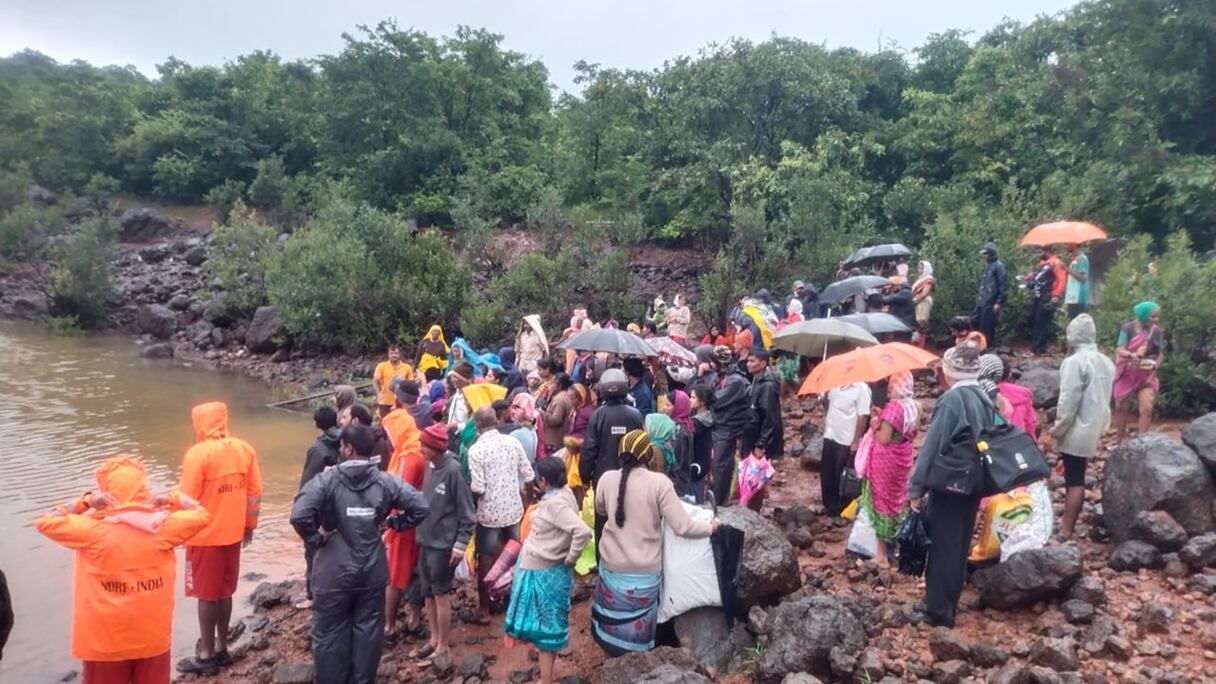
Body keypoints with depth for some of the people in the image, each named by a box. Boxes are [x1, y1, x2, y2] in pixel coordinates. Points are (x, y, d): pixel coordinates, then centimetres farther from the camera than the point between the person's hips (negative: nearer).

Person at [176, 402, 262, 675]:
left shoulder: (198, 453, -17)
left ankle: (206, 656, 15)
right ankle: (221, 648, 27)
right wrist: (250, 526, 15)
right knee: (224, 592, 17)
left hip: (205, 536, -5)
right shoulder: (244, 449, 0)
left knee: (206, 595, 6)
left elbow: (187, 499, -15)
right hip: (232, 533, 5)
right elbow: (254, 492, 4)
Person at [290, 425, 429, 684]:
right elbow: (421, 507, -7)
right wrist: (393, 523, 5)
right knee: (368, 630, 15)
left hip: (334, 571, -3)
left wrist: (315, 537, -11)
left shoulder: (327, 480, -14)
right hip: (372, 570, 3)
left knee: (330, 633, 12)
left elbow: (299, 515, -28)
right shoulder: (385, 481, -4)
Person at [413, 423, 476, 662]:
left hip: (444, 544, -7)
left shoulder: (453, 470, -18)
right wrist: (421, 531, 14)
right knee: (428, 593, 15)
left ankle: (443, 647, 17)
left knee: (441, 595, 4)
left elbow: (467, 512, -15)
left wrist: (460, 544, -16)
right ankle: (434, 639, 30)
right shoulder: (430, 467, 3)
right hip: (426, 541, 7)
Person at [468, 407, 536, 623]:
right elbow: (529, 475, -1)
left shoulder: (476, 450, -16)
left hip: (490, 512, -4)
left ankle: (484, 609, 20)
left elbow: (477, 488, -19)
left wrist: (468, 487, 2)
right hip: (514, 508, 4)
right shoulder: (513, 442, -4)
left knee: (486, 559, 11)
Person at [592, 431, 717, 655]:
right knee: (638, 618, 18)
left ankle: (613, 649, 43)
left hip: (613, 565, 3)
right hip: (645, 569, -2)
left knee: (614, 612, 25)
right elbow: (682, 526, -18)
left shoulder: (607, 479, -10)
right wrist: (710, 527, 0)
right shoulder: (659, 482, -19)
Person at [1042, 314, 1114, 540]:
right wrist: (1100, 428, 22)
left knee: (1074, 481, -4)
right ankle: (1067, 521, 25)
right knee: (1076, 478, 16)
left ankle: (1066, 532, 1)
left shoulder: (1074, 362, -16)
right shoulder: (1106, 362, 9)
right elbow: (1104, 400, 15)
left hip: (1076, 432, -8)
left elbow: (1068, 402, -18)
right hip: (1094, 431, 8)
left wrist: (1054, 433, -11)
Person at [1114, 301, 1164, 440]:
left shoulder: (1156, 331, -5)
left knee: (1147, 409, -10)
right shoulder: (1128, 328, -15)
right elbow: (1120, 350, -20)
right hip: (1126, 374, -2)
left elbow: (1161, 354, 4)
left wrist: (1154, 369, -7)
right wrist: (1133, 355, -39)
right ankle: (1121, 442, 23)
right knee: (1121, 408, 9)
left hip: (1146, 375, 2)